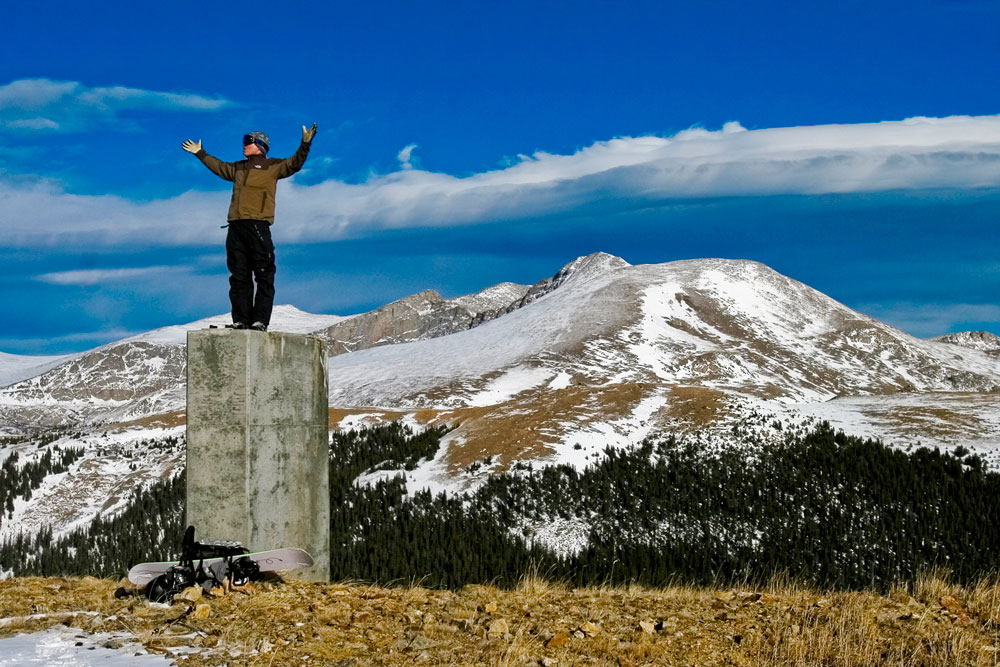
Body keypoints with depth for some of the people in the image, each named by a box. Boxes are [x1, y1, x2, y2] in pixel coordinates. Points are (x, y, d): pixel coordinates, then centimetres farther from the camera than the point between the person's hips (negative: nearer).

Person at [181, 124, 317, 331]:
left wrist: (305, 145, -17)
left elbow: (294, 164, -3)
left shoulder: (273, 166, 9)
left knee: (264, 276, -8)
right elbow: (218, 166, 40)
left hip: (258, 225, -6)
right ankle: (241, 320, 4)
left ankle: (260, 320, -10)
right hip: (236, 227, 6)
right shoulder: (238, 168, 25)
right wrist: (200, 153, 47)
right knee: (239, 277, 3)